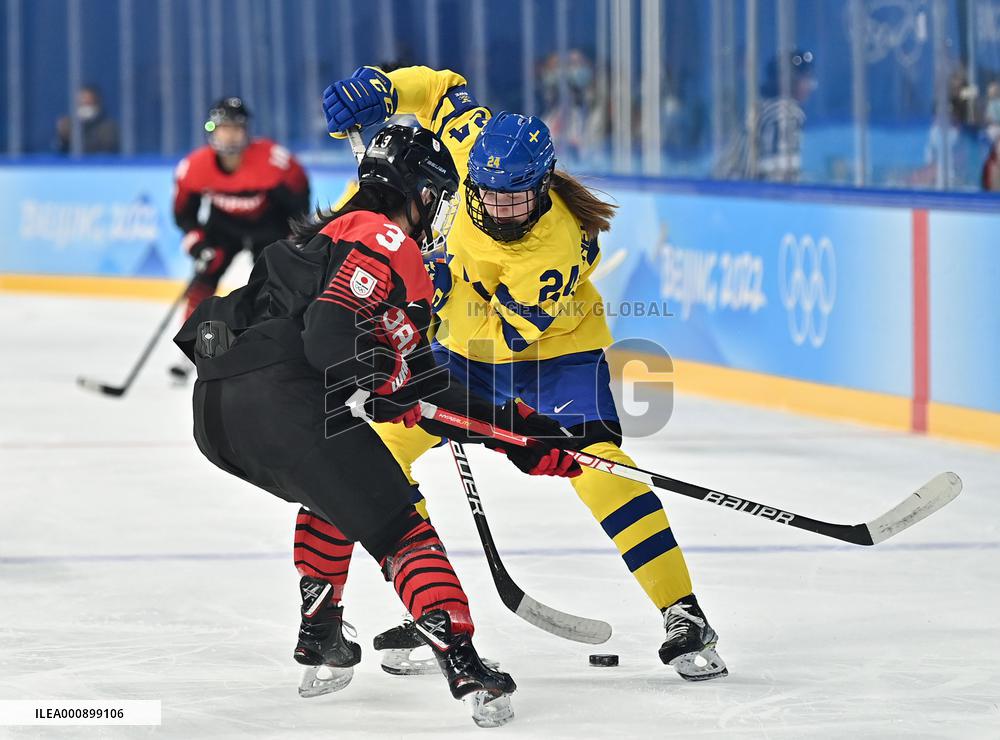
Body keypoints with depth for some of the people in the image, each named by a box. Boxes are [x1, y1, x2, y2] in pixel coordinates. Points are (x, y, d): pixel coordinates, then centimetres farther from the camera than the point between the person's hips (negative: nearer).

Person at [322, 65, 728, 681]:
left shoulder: (559, 248, -35)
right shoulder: (470, 141, -22)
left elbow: (505, 330, -29)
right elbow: (444, 88, -4)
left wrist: (445, 288, -35)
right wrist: (377, 89, -17)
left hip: (552, 345, -6)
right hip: (465, 341, 6)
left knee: (594, 459, -26)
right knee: (379, 448, -4)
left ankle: (686, 619, -21)